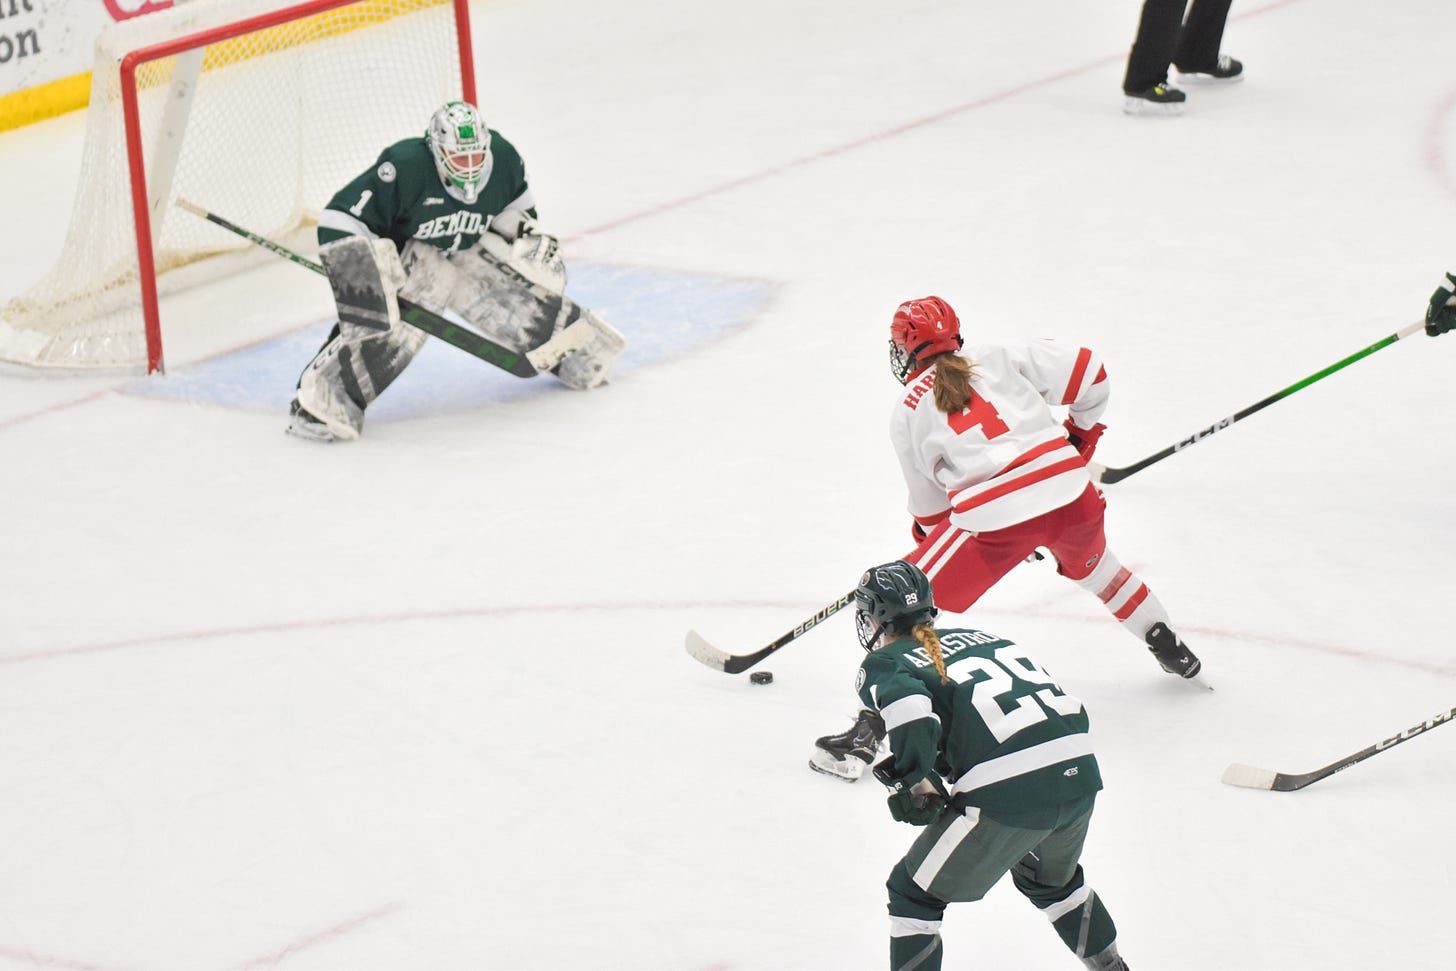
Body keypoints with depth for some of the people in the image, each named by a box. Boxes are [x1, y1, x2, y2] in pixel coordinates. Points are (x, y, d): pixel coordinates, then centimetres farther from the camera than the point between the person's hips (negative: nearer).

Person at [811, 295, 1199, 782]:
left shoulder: (906, 410, 13)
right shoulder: (999, 358, 16)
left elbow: (930, 505, 16)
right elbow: (1086, 371, 9)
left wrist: (926, 533, 38)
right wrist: (1081, 438, 26)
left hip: (993, 519, -4)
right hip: (1070, 495, 4)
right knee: (1090, 564, 37)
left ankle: (869, 730, -4)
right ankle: (1172, 651, 51)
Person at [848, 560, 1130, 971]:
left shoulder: (881, 664, 7)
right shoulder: (976, 637, 27)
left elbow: (907, 704, -16)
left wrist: (916, 783, -10)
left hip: (1008, 793, -7)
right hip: (1078, 772, 7)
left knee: (914, 893, 11)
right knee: (1053, 880, 36)